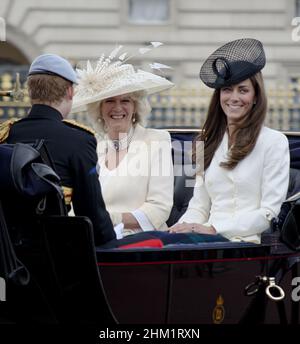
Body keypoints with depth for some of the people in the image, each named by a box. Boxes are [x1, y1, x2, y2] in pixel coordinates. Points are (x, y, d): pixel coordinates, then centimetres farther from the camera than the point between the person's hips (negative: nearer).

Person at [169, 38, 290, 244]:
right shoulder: (209, 142, 19)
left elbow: (270, 213, -6)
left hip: (249, 244, -5)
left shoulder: (274, 142, 1)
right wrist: (180, 228, -6)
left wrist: (214, 229, -16)